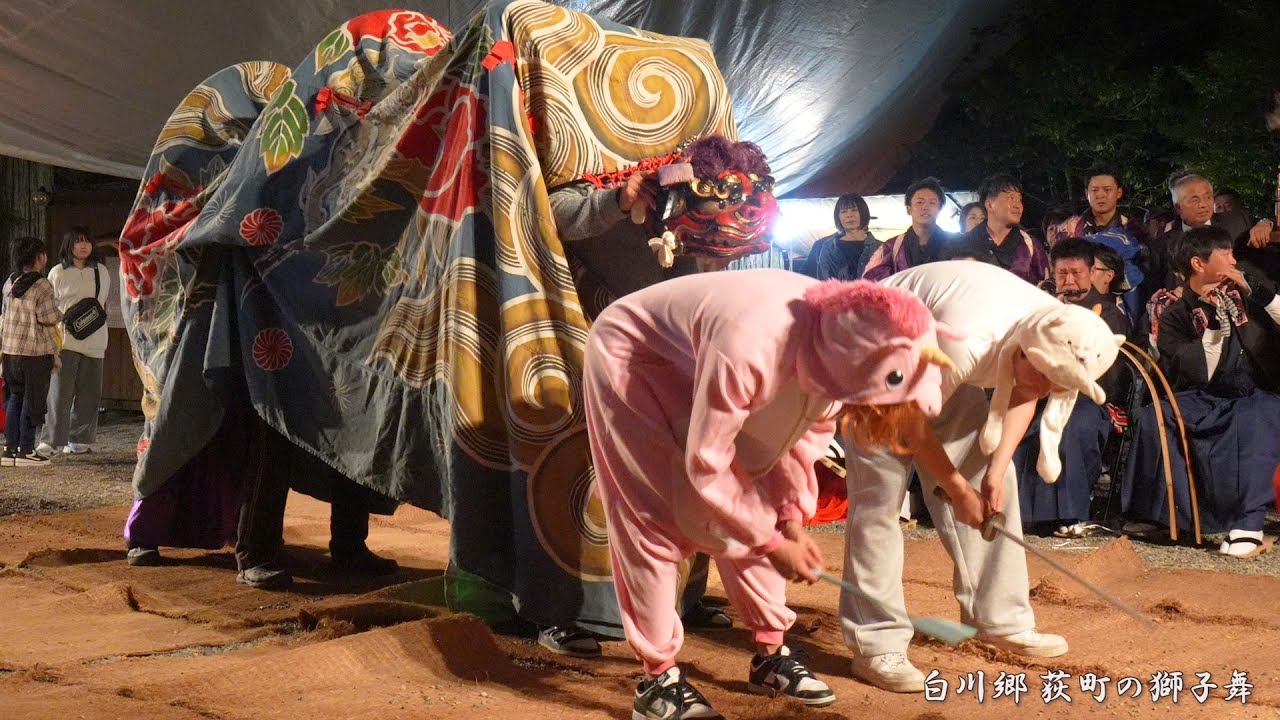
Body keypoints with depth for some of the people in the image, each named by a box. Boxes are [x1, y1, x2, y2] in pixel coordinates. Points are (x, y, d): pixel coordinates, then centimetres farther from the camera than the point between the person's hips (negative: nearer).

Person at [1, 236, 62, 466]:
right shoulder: (42, 286, -13)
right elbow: (49, 318, -17)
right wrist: (61, 314, 3)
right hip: (36, 352, -7)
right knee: (33, 400, 1)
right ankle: (26, 450, 1)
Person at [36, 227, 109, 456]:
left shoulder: (101, 271, 10)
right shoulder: (58, 273, 1)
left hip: (93, 341, 4)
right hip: (65, 340, -3)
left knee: (89, 393, 6)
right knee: (60, 392, -9)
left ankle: (80, 438, 15)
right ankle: (53, 440, -6)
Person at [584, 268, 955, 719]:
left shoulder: (842, 333, -21)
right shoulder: (749, 349, -43)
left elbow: (812, 424, -1)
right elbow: (706, 463, -30)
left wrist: (792, 512, -7)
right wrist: (770, 542, -21)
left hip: (693, 364, 7)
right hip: (630, 360, -7)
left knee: (758, 509, 4)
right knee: (658, 520, -9)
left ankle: (770, 654, 16)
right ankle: (657, 679, 1)